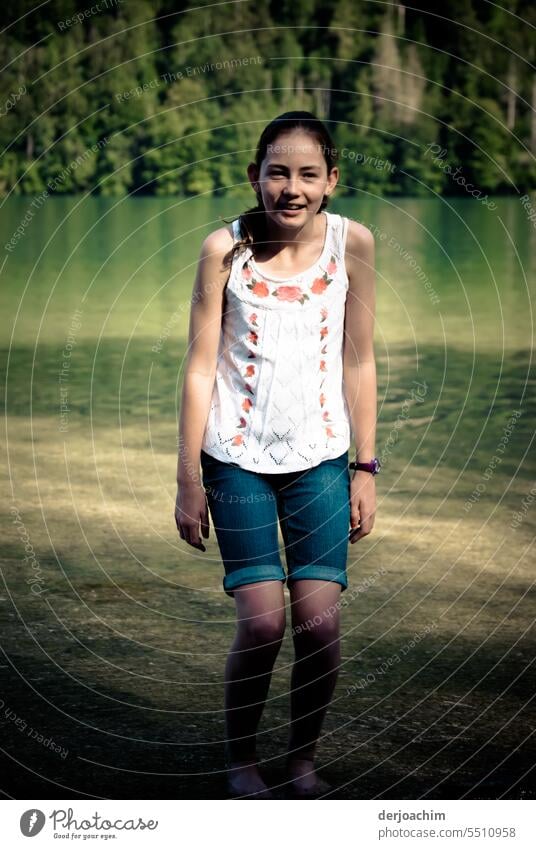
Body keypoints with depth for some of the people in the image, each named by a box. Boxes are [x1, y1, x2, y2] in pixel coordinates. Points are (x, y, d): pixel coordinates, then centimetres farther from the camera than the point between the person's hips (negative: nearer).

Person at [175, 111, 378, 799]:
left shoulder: (352, 243, -4)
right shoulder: (225, 248, -8)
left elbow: (359, 364, 2)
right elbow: (200, 366, -4)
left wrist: (366, 469, 3)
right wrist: (188, 480, -4)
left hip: (320, 459, 2)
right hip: (239, 458, -1)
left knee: (320, 624, -5)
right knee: (263, 621, -8)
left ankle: (304, 759, 18)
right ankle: (239, 756, 15)